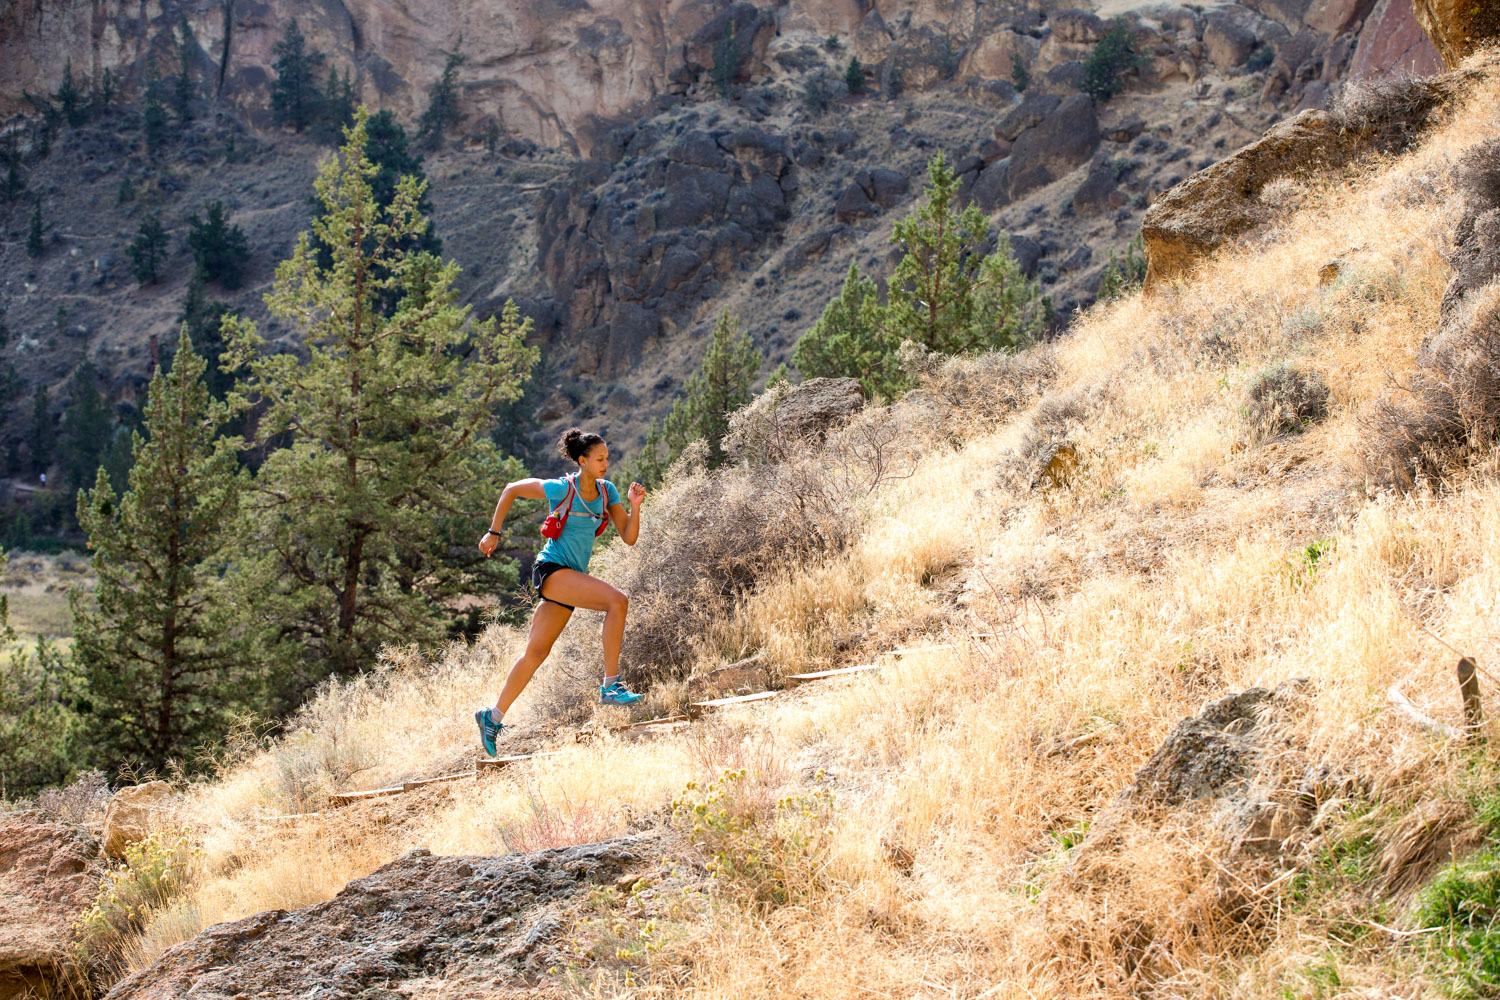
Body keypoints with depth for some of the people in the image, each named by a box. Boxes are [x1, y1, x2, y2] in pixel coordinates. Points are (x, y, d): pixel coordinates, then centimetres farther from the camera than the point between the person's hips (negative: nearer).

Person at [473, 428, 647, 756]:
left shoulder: (607, 491, 6)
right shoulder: (563, 489, -12)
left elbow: (629, 537, 4)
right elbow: (511, 490, 0)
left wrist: (634, 506, -13)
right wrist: (493, 533, 3)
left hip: (572, 576, 7)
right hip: (551, 569, -7)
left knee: (536, 652, 10)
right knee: (617, 600, -26)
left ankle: (493, 717, 20)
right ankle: (611, 685, -24)